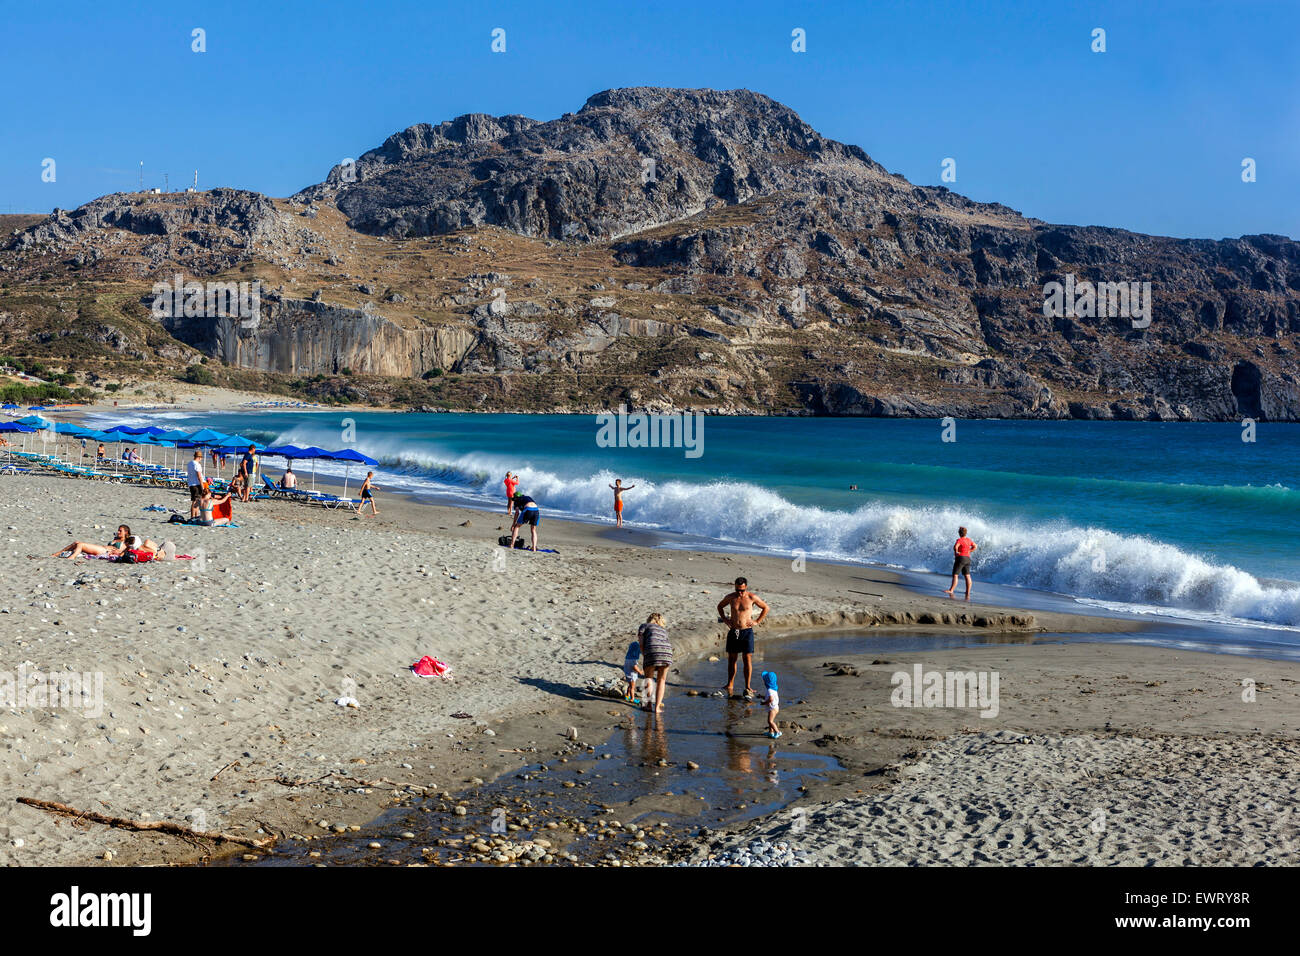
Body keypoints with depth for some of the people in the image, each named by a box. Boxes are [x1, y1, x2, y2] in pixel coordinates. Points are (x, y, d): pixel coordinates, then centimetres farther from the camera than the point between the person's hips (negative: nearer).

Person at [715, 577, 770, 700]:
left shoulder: (752, 597, -5)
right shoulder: (730, 597, 2)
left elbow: (765, 608, 9)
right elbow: (720, 606, 21)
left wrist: (757, 621, 1)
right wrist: (724, 619, 10)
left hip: (747, 631, -3)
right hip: (733, 631, 3)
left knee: (748, 659, -6)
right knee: (731, 659, 7)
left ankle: (747, 688, -1)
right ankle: (729, 686, 16)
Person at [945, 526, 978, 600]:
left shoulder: (959, 540, -13)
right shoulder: (969, 540, 10)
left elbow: (955, 547, -29)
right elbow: (975, 546, 22)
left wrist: (956, 552, -10)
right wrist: (969, 551, 15)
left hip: (960, 558, -8)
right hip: (967, 559, 8)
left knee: (955, 575, -5)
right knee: (967, 576, 5)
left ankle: (951, 590, -8)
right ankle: (968, 593, 4)